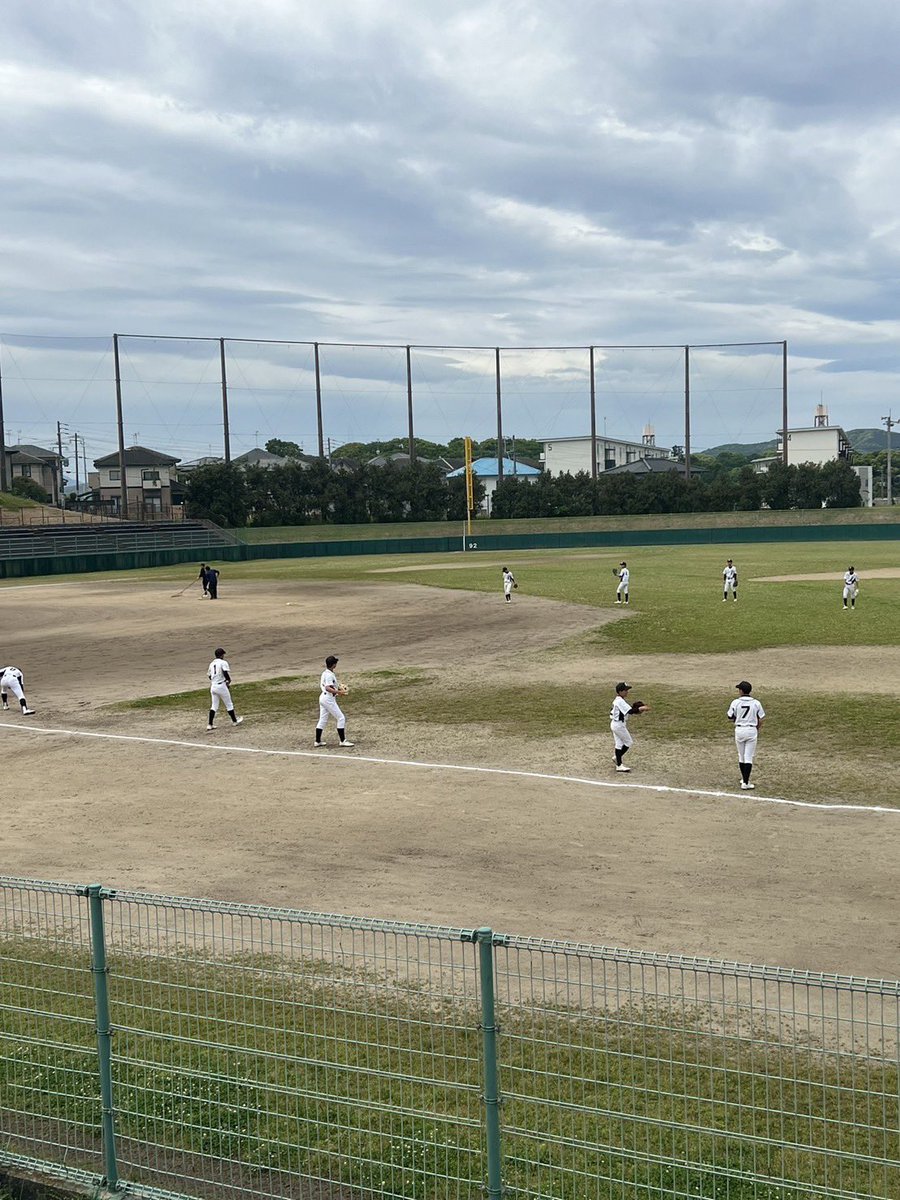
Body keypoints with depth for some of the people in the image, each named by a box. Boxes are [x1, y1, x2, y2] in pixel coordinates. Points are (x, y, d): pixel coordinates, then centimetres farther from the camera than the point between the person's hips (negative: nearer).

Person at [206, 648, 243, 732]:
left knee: (214, 706, 8)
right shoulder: (223, 663, -9)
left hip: (213, 686, 6)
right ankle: (235, 721, 24)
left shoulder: (212, 664, 12)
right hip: (221, 686, -6)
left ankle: (209, 725, -2)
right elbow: (226, 673, -20)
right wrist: (229, 681, -2)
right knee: (229, 704, 10)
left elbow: (210, 676, 15)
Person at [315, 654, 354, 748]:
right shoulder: (330, 675, -19)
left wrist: (337, 687, 26)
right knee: (341, 718, -4)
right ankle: (343, 740, -4)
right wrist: (338, 692, -38)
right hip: (329, 699, -10)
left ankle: (317, 741, 18)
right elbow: (328, 688, -28)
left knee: (322, 720, 14)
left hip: (323, 697, 10)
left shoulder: (324, 673, 10)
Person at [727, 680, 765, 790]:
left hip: (739, 730, 1)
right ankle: (745, 783, -6)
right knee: (749, 757, 0)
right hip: (752, 730, -1)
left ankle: (744, 779, 27)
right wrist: (757, 729, 16)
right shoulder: (756, 703, -4)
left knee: (741, 756, 16)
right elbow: (761, 719, 0)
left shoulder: (735, 702, -6)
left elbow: (730, 718, -2)